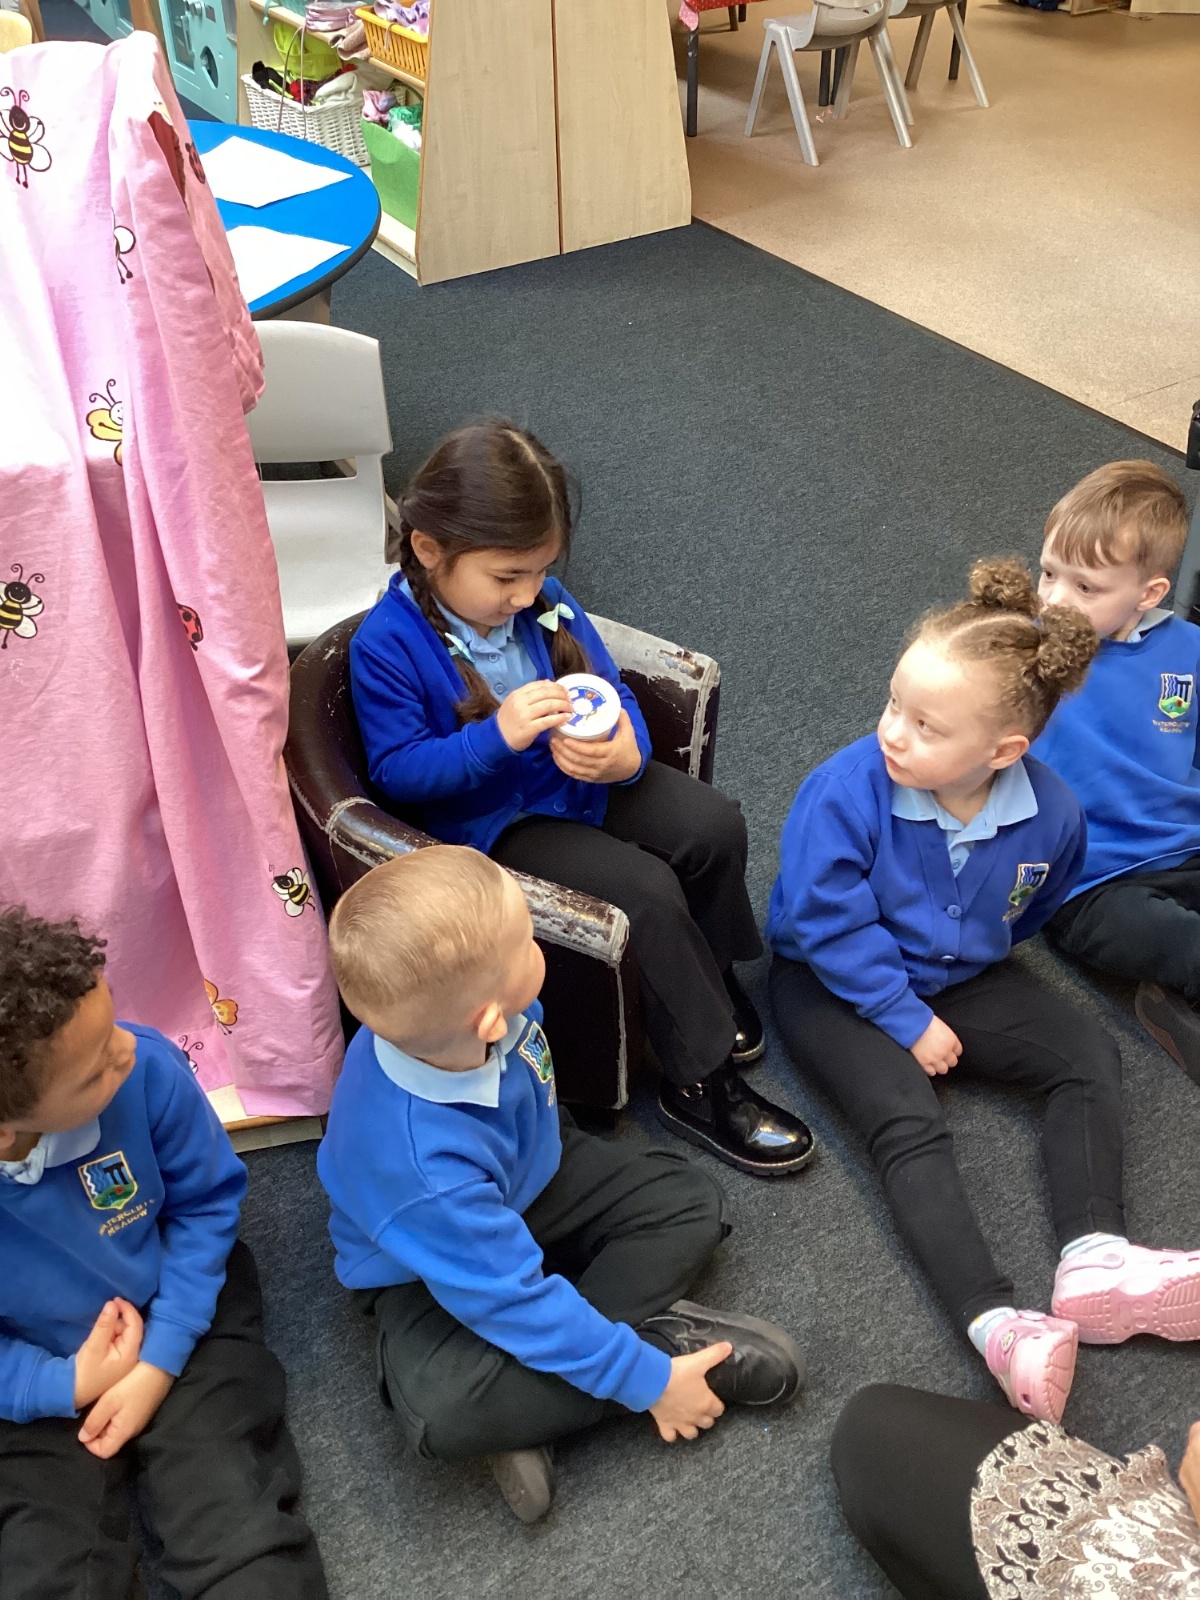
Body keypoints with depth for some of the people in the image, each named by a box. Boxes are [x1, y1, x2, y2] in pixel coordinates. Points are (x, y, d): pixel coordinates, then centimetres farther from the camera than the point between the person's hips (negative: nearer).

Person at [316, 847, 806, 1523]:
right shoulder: (422, 1169, -43)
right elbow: (516, 1299, -31)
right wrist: (648, 1379, -22)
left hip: (528, 1180, 7)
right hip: (432, 1264, -7)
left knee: (688, 1200, 0)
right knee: (444, 1409, -33)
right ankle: (659, 1334, -15)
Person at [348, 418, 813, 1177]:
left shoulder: (543, 600, -2)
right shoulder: (387, 646, -18)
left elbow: (611, 691, 2)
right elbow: (398, 771, -18)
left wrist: (627, 751, -22)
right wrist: (499, 736, -33)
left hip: (581, 778, 7)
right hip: (494, 818, -6)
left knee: (715, 823, -9)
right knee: (648, 890, -23)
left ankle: (709, 978, 19)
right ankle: (700, 1083, -7)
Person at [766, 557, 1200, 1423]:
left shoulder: (1050, 810, -17)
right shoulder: (847, 791, -29)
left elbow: (1030, 909, 7)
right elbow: (829, 926, -22)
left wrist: (971, 950, 7)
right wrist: (909, 1021, -19)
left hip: (959, 974, 5)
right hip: (835, 985, -5)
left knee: (1090, 1057, -6)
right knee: (909, 1123, -25)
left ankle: (1093, 1259, -15)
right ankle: (996, 1322, -31)